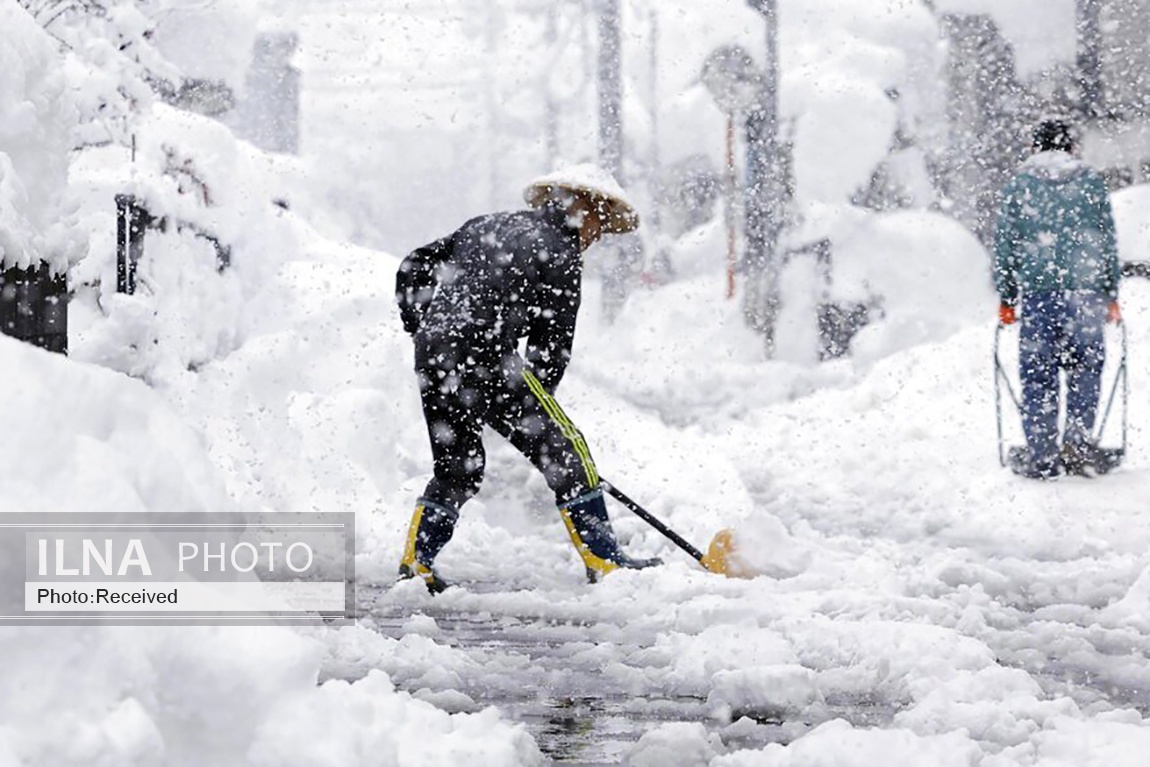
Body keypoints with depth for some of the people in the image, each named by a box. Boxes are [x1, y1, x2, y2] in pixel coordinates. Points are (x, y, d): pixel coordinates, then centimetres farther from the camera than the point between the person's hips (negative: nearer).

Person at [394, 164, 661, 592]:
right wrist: (533, 404, 10)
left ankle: (416, 561, 14)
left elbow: (413, 270, 24)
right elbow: (552, 344, 0)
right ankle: (602, 561, 0)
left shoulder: (488, 226, 23)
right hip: (485, 358, -7)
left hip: (433, 357, 7)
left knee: (456, 468, 21)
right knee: (564, 451, 2)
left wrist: (424, 332, 29)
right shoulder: (560, 252, 1)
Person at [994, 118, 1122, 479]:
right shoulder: (1092, 183, 7)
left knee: (1038, 374, 3)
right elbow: (1108, 242, 9)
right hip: (1085, 291, 0)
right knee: (1086, 368, 9)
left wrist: (1006, 299, 12)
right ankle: (1079, 443, -1)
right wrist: (1111, 295, 15)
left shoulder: (1017, 187, 6)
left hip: (1036, 291, 0)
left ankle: (1041, 456, 0)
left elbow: (1005, 247, 6)